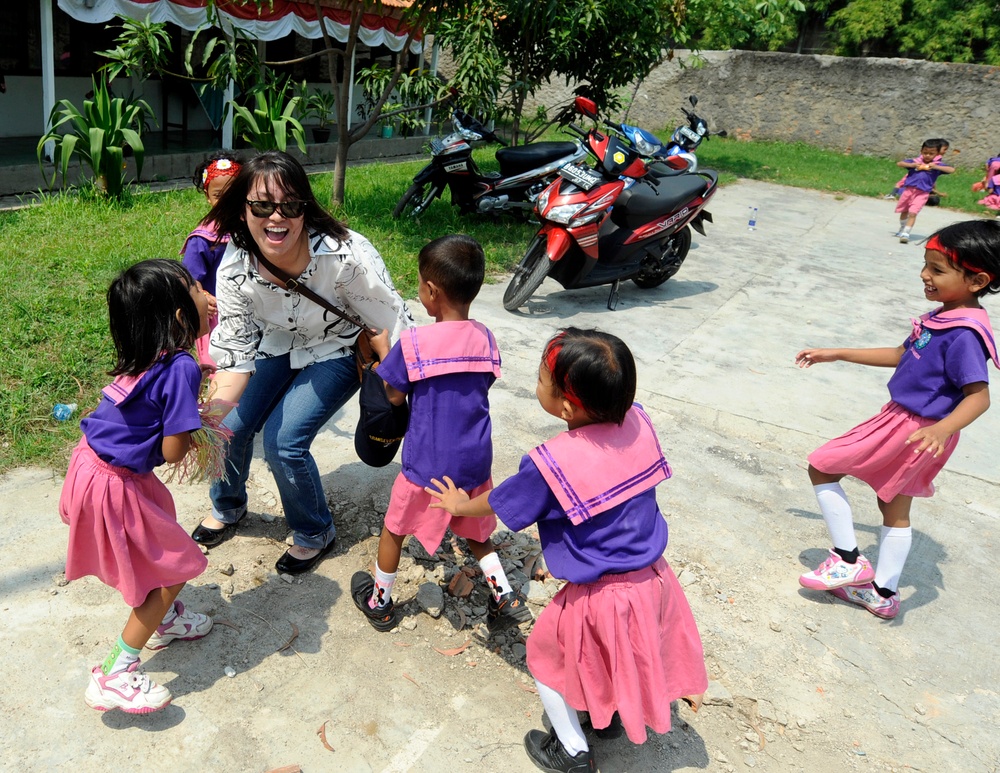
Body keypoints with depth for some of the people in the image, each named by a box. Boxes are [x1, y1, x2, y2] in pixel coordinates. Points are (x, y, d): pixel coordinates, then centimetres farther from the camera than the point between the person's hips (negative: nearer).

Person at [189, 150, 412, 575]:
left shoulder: (345, 255, -38)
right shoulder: (235, 268, -25)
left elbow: (394, 325, -26)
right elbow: (234, 354, -20)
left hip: (338, 350, -4)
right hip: (278, 342, 4)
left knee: (284, 442, -15)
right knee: (232, 426, 2)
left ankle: (315, 534, 15)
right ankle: (227, 507, 37)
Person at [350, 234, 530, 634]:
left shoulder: (412, 342, -19)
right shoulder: (485, 339, -4)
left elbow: (393, 396, -9)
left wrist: (382, 349, 5)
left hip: (427, 464, -4)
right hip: (475, 461, 4)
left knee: (394, 528, 20)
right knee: (474, 531, 27)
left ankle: (379, 602, 37)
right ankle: (505, 598, 20)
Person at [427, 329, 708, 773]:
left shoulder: (550, 464, -27)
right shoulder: (637, 422, -14)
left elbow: (497, 504, -8)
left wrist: (459, 504, 12)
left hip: (602, 596, -6)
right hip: (654, 576, 6)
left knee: (548, 655, 21)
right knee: (622, 651, 32)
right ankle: (608, 715, 56)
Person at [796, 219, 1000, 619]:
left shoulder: (964, 335, -24)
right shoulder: (943, 317, 5)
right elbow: (901, 355, 17)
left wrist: (943, 429, -42)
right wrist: (838, 354, 19)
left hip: (911, 428, -10)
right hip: (903, 420, 10)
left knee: (820, 466, -1)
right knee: (895, 507, 19)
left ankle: (848, 560, 8)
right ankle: (883, 593, 33)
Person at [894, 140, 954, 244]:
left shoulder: (937, 165, 1)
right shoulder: (915, 161, 3)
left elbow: (952, 170, -8)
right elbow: (899, 163, -1)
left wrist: (936, 167, -18)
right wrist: (912, 165, -15)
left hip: (922, 193, -3)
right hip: (909, 189, 3)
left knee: (913, 213, -16)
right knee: (904, 211, 20)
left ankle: (906, 233, -16)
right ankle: (902, 229, 42)